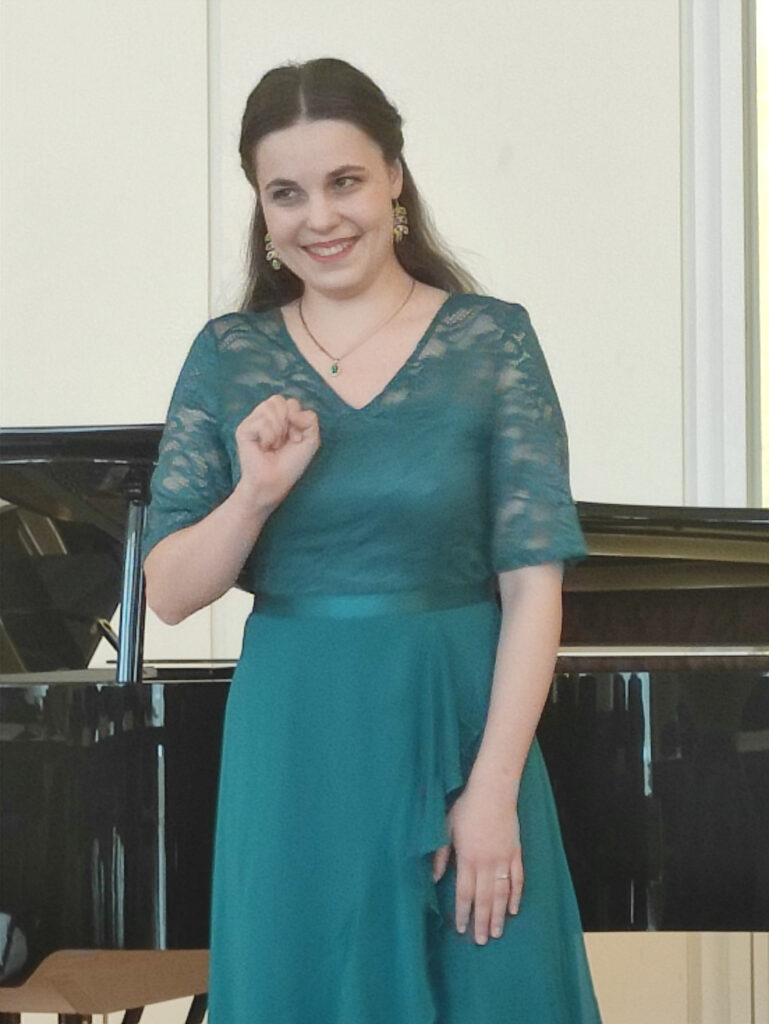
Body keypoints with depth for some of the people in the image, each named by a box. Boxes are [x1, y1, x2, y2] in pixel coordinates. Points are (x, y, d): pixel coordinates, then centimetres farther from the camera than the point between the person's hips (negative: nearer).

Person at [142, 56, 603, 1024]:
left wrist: (493, 791, -14)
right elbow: (168, 595, 1)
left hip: (458, 727, -2)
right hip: (292, 748, 2)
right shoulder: (226, 356, 2)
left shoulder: (493, 339, -4)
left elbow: (533, 582, -8)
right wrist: (256, 493, -17)